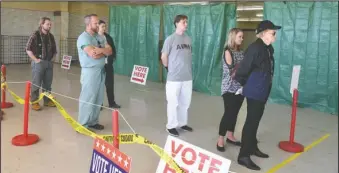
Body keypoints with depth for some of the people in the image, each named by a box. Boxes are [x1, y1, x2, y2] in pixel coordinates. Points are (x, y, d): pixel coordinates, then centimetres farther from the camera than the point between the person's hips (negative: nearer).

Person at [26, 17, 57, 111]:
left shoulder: (51, 36, 11)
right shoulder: (35, 35, -7)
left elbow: (54, 50, 20)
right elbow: (28, 49, -9)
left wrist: (52, 59, 9)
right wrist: (35, 60, -12)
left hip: (49, 63, 6)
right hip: (38, 63, -5)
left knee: (48, 83, 12)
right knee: (36, 84, 0)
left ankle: (47, 100, 24)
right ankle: (34, 102, 10)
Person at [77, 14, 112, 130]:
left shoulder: (100, 37, 13)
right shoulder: (83, 37, -11)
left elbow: (109, 51, 2)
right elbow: (93, 54, -24)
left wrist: (100, 50, -15)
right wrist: (104, 51, -8)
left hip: (101, 71, 8)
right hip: (90, 71, -7)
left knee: (98, 98, 12)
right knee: (87, 99, -2)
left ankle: (93, 122, 24)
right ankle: (83, 125, 8)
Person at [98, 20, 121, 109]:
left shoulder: (108, 37, 9)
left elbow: (113, 49, 13)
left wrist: (112, 58, 2)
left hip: (108, 64, 5)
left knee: (110, 84, 10)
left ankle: (111, 103, 22)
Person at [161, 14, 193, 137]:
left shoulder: (188, 39, 8)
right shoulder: (170, 39, -8)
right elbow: (163, 57, -5)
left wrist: (187, 69, 13)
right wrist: (169, 68, 5)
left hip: (187, 77, 5)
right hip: (174, 78, -5)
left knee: (185, 102, 14)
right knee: (173, 103, 3)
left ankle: (182, 123, 30)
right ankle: (171, 126, 17)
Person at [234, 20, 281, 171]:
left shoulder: (269, 48, 8)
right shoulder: (255, 48, -20)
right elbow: (242, 70, -19)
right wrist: (245, 85, -2)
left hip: (263, 91, 9)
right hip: (254, 92, -9)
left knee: (255, 120, 18)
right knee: (251, 121, -4)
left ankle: (252, 147, 34)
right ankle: (243, 156, 6)